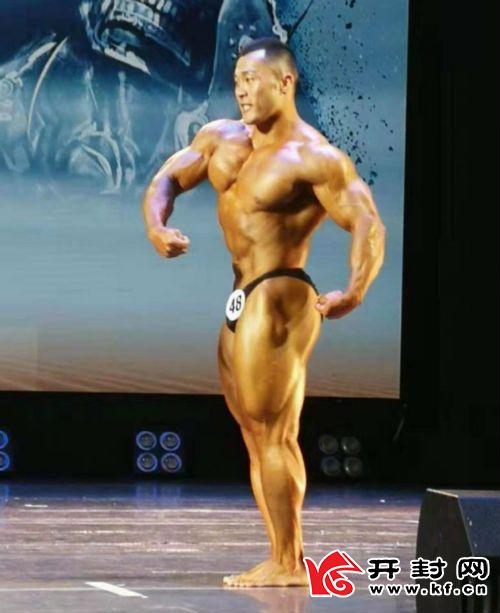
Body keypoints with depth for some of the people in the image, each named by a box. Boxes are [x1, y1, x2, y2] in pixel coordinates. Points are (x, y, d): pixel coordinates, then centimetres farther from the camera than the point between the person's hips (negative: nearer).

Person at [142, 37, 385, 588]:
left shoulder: (315, 159, -14)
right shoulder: (220, 138, 10)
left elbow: (368, 226, -20)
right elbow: (167, 180, 11)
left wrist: (355, 291, -37)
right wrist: (156, 224, -12)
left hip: (278, 300, -9)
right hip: (238, 303, 9)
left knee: (273, 434, -7)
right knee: (257, 436, 13)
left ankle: (286, 565, -1)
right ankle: (286, 558, 20)